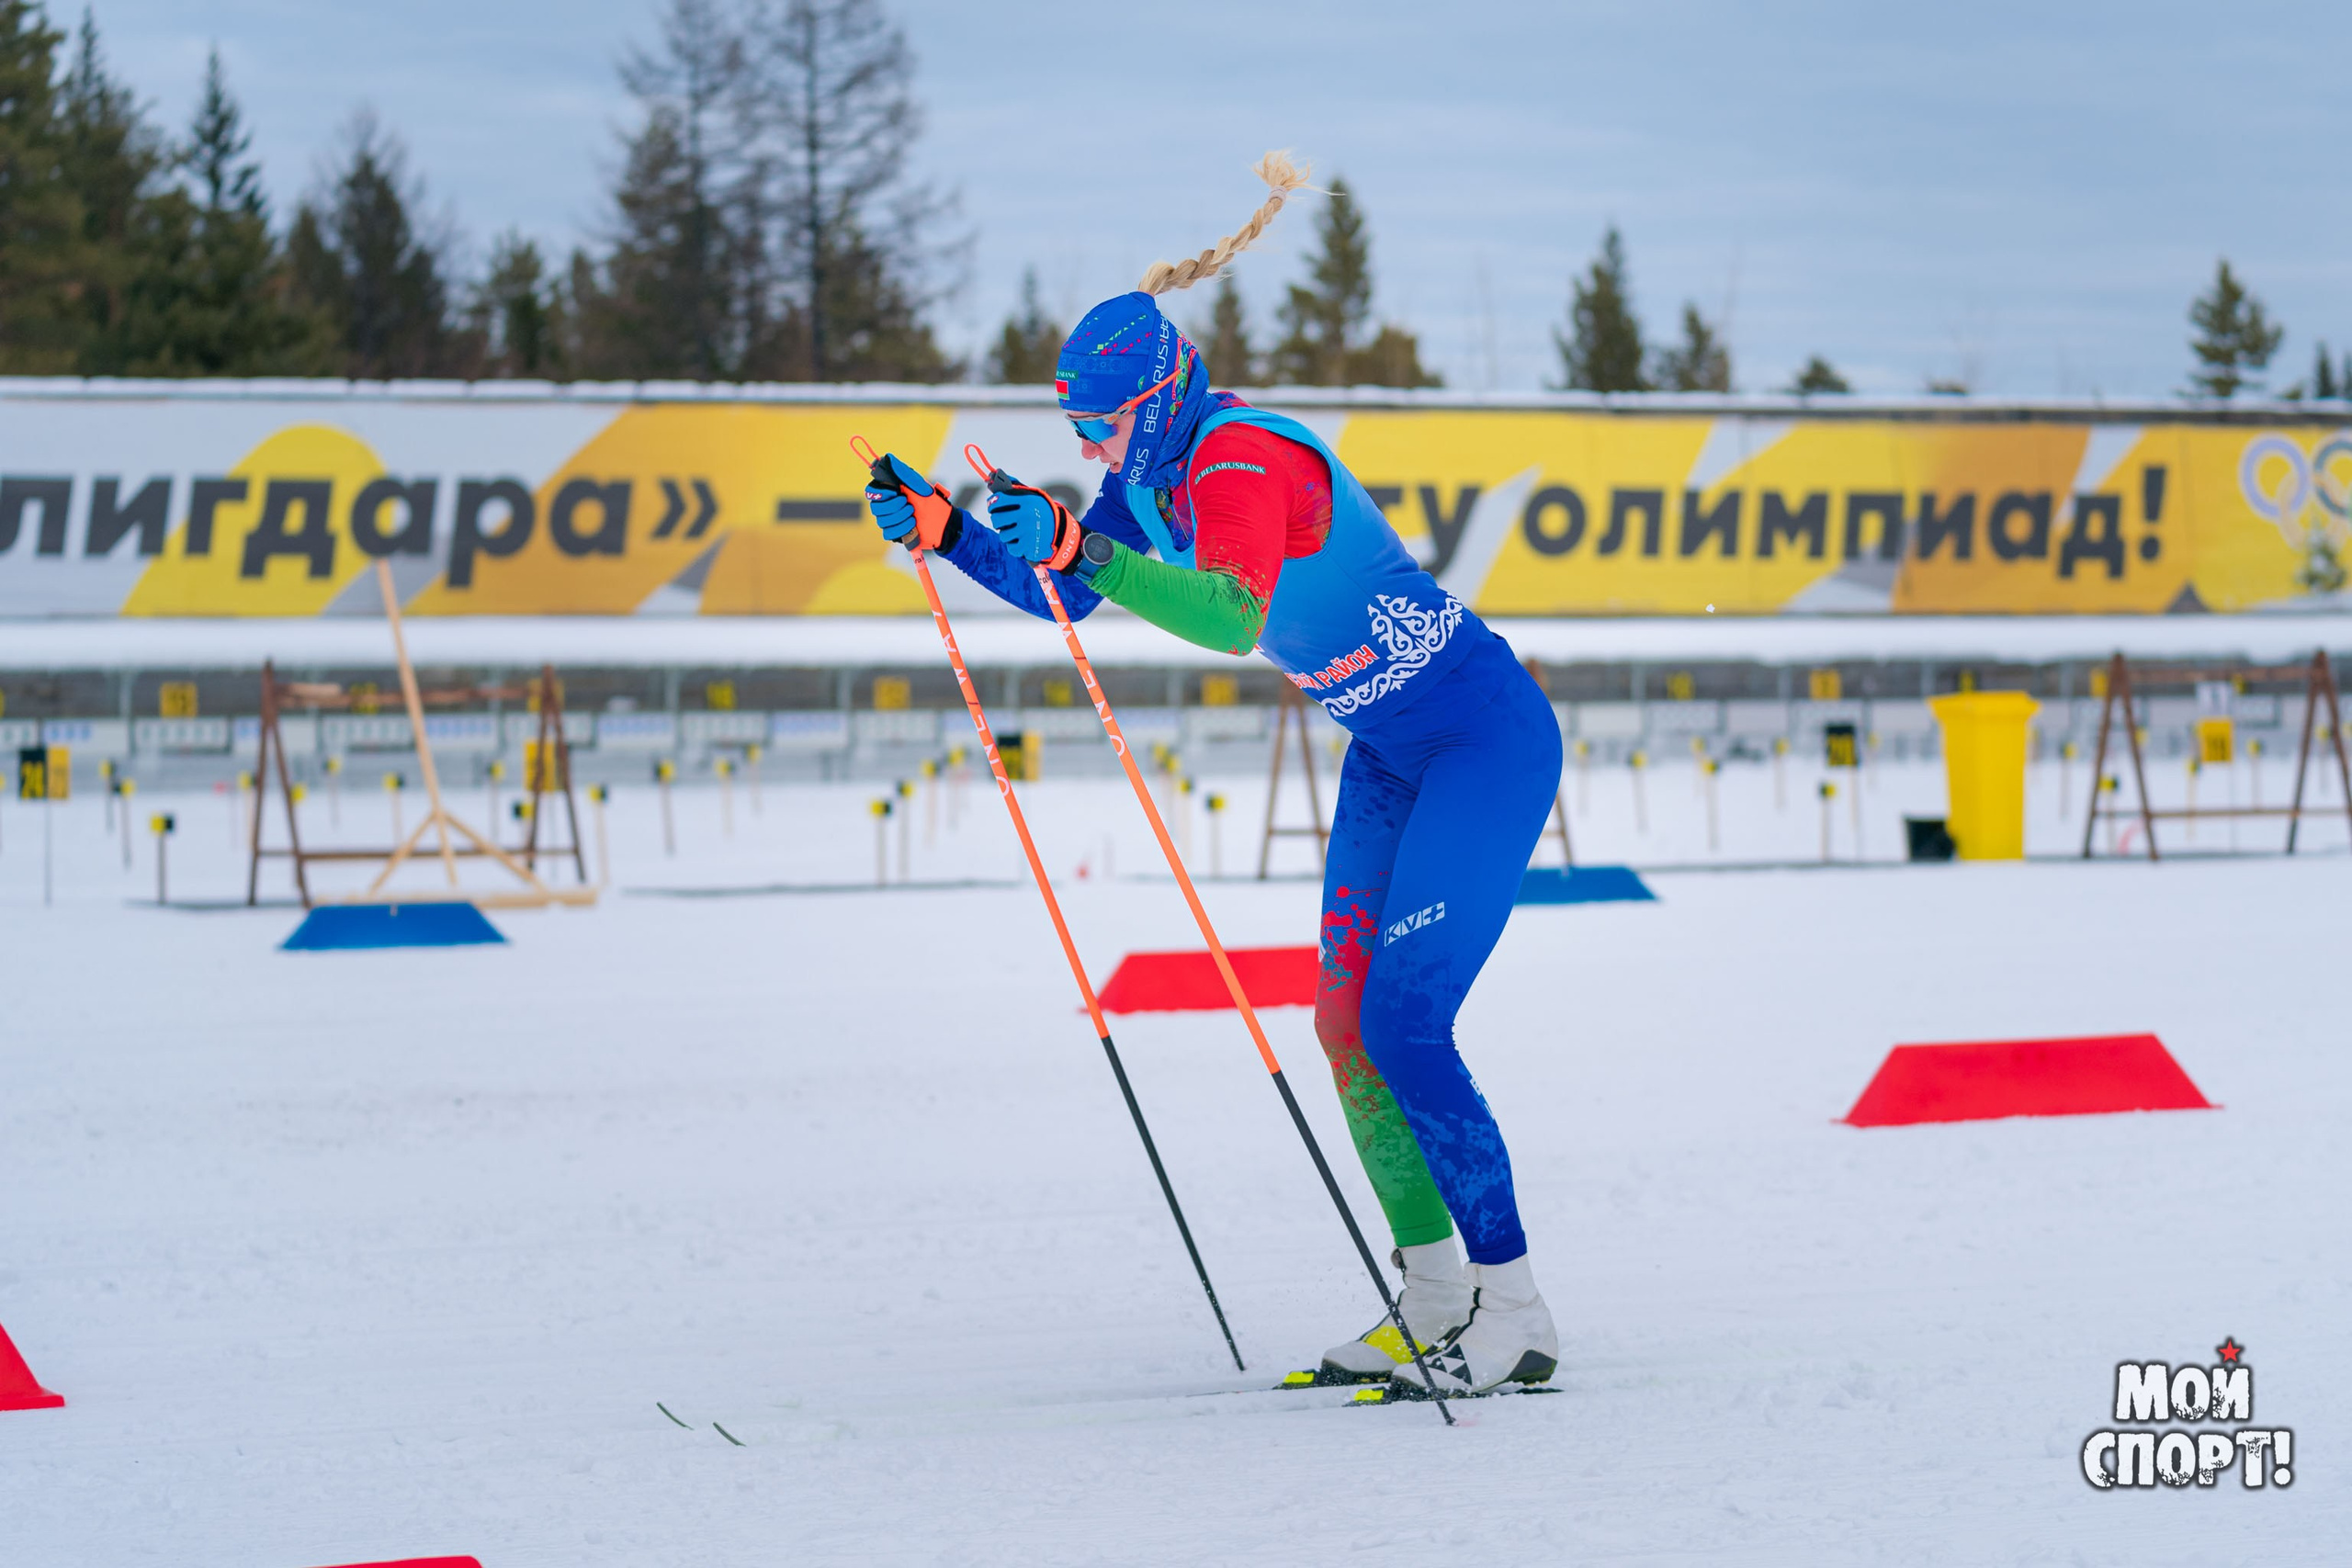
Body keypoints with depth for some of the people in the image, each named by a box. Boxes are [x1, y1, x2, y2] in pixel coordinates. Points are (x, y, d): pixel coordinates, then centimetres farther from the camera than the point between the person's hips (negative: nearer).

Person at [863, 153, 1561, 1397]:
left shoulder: (1244, 458, -27)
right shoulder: (1159, 470, 1)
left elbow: (1235, 617, -43)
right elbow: (1065, 591, 10)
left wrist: (1077, 547, -51)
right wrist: (947, 533, -5)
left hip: (1488, 742, -10)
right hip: (1391, 752, 10)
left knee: (1401, 1025, -15)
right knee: (1346, 1024, 5)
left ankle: (1512, 1315, -9)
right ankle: (1435, 1305, 11)